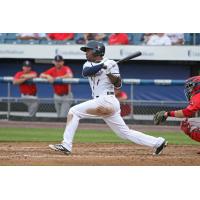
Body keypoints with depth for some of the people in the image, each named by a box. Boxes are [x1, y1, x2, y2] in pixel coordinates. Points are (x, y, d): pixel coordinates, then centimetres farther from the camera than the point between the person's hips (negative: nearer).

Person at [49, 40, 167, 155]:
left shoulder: (110, 63, 0)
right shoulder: (89, 64, 19)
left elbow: (118, 84, -5)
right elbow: (85, 72, -5)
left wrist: (109, 72, -18)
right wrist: (102, 65, -16)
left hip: (107, 100, -8)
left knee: (74, 111, -13)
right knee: (125, 133, 6)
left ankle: (66, 146, -16)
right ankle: (158, 142, 6)